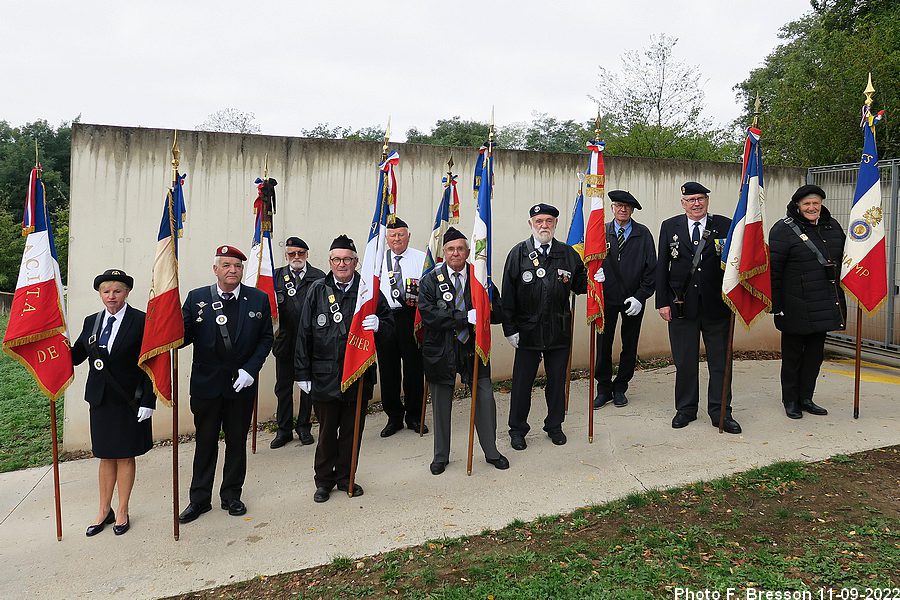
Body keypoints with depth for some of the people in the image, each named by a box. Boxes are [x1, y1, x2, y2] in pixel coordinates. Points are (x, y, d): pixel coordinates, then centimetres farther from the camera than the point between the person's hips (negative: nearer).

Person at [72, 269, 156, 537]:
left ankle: (122, 512, 23)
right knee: (105, 456, 15)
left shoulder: (141, 321, -10)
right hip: (100, 399, 4)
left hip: (129, 401, -4)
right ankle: (104, 511, 28)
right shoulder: (92, 321, 6)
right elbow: (75, 356, 7)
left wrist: (148, 402, -15)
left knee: (125, 456, 9)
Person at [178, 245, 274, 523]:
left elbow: (266, 338, 0)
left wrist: (250, 369, -10)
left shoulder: (258, 299, -2)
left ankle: (231, 496, 29)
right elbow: (183, 336, -3)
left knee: (237, 442, 13)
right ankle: (199, 498, 27)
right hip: (206, 383, 0)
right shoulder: (196, 298, -2)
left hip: (242, 383, 1)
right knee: (205, 442, 12)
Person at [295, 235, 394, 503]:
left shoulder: (369, 290, 1)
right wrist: (302, 373, -2)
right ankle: (324, 480, 28)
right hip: (324, 376, -1)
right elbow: (304, 334, 1)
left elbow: (389, 324, 5)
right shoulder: (317, 290, 1)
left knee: (352, 430, 12)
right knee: (327, 431, 10)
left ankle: (345, 477, 30)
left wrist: (378, 324, -20)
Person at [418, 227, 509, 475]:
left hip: (473, 346, 1)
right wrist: (465, 317, -23)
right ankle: (441, 456, 29)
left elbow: (498, 312, 1)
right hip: (441, 350, -1)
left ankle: (491, 451, 25)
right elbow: (428, 314, -18)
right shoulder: (431, 280, -4)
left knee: (485, 397, 4)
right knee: (441, 402, 11)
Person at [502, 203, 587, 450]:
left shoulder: (568, 253, 3)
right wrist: (510, 328, -8)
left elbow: (580, 285, 10)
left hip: (559, 330, 2)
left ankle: (554, 425, 33)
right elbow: (508, 295, -5)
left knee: (557, 381, 14)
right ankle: (517, 429, 24)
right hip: (527, 330, -2)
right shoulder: (518, 253, -4)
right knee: (522, 381, 8)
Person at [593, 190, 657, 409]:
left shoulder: (643, 234, 0)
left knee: (629, 345, 10)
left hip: (633, 299, 1)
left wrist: (640, 296, -9)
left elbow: (651, 267, -2)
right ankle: (604, 389, 17)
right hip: (607, 298, 0)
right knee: (603, 344, 2)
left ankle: (620, 388, 24)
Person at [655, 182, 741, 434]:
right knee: (685, 362, 9)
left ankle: (720, 412, 18)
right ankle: (686, 409, 23)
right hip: (681, 305, 0)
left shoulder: (725, 226, 2)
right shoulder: (670, 226, 5)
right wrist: (662, 302, -3)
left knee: (720, 361, 7)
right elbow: (661, 266, 3)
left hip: (716, 305, 0)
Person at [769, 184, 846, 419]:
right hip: (796, 308, -6)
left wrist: (840, 297, 14)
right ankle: (790, 401, 18)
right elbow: (773, 270, -13)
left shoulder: (832, 226, 10)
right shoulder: (783, 229, -9)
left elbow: (844, 258, 20)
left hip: (826, 305, 6)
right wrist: (776, 305, -16)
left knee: (815, 353, 13)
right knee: (792, 354, 6)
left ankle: (806, 399, 25)